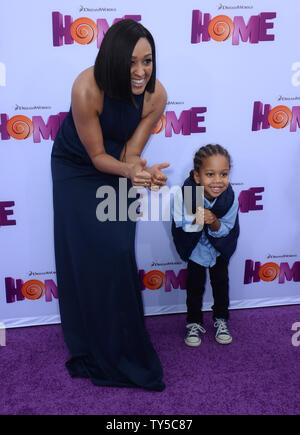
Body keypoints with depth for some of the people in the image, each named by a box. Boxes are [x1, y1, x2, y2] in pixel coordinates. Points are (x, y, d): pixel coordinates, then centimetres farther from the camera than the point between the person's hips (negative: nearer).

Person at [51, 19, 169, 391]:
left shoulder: (155, 94, -23)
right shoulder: (87, 89, -33)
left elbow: (129, 152, -16)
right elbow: (97, 155, -23)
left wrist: (141, 172, -40)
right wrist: (128, 171, -43)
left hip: (116, 169, 3)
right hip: (77, 169, -2)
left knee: (119, 254, -1)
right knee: (84, 258, -1)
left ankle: (123, 344, 20)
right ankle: (93, 348, 18)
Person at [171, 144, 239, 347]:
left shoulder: (230, 197, -30)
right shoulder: (186, 195, -36)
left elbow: (226, 230, -19)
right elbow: (182, 227, -24)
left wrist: (214, 223, -41)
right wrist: (195, 221, -47)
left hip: (220, 244, 1)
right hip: (195, 244, -1)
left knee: (221, 279, 10)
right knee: (195, 281, 4)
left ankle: (221, 319, 32)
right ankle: (194, 322, 24)